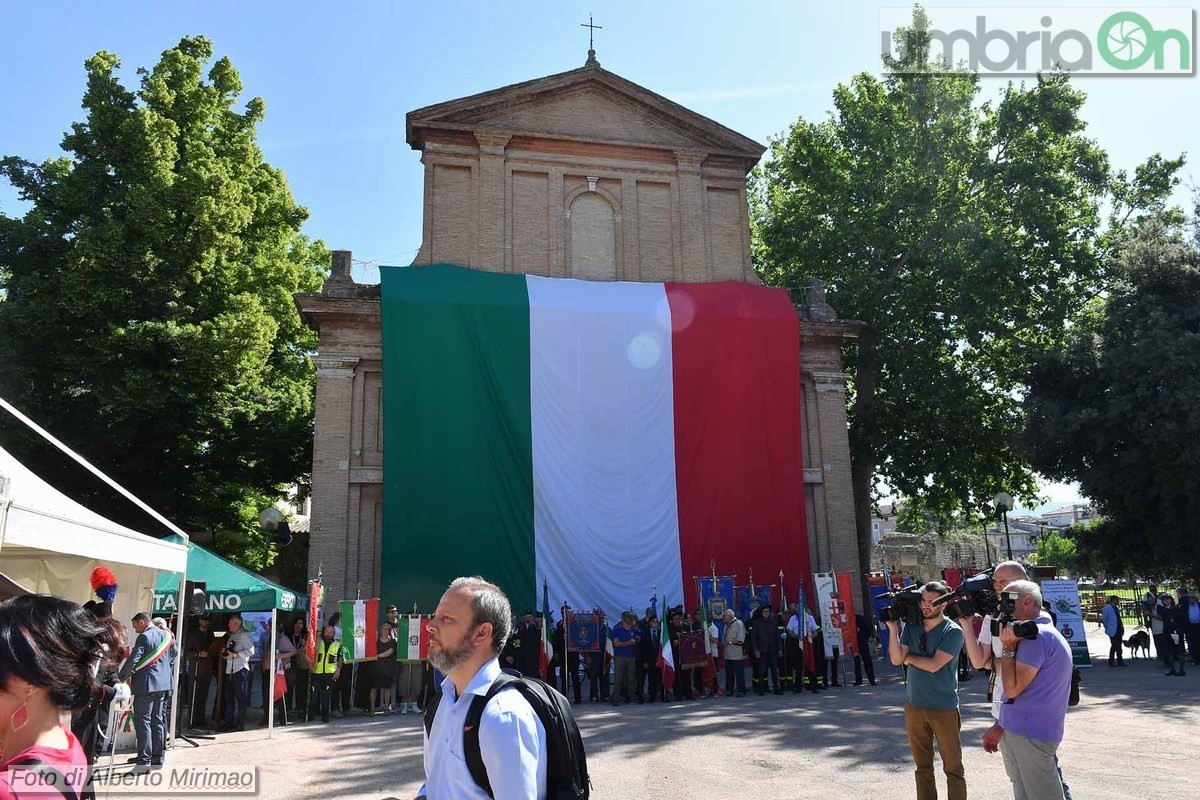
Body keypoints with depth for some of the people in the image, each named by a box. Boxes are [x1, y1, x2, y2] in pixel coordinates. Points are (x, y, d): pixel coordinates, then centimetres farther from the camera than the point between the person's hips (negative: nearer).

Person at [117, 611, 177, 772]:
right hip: (163, 685, 8)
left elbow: (133, 660, -19)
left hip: (146, 685, -8)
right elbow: (175, 652, 21)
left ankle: (144, 762, -7)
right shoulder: (167, 635, 11)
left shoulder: (144, 637, -13)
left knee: (143, 722, -5)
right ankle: (158, 758, 17)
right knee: (158, 721, 13)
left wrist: (120, 678, -11)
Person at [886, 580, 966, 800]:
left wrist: (909, 657, -4)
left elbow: (934, 665, -19)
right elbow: (896, 659, -5)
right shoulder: (911, 627, 4)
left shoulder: (952, 631, -11)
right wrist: (893, 628, -11)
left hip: (944, 708, -5)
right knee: (923, 766, 13)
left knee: (953, 767, 5)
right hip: (914, 706, 5)